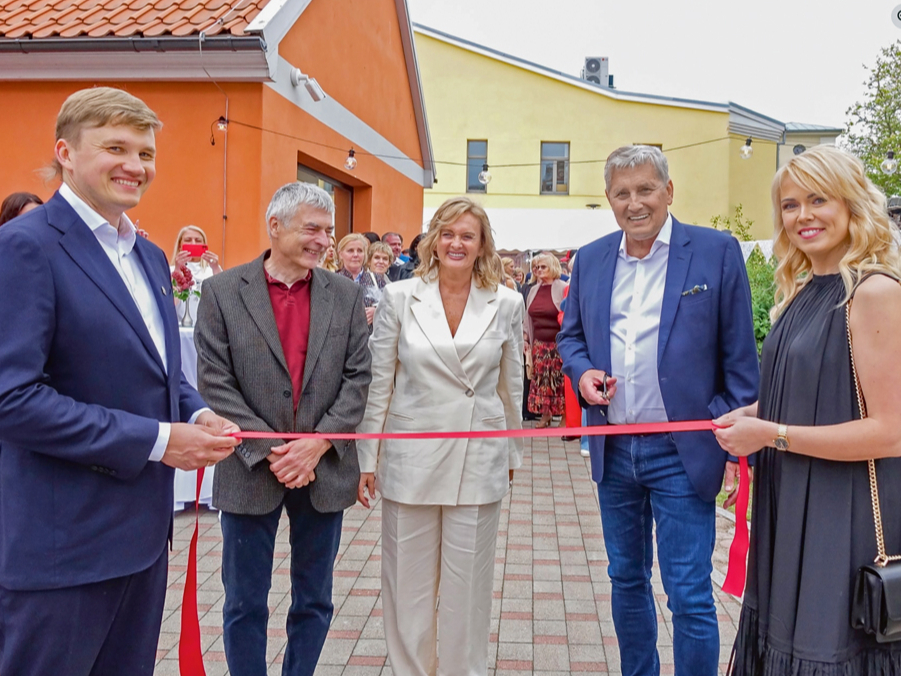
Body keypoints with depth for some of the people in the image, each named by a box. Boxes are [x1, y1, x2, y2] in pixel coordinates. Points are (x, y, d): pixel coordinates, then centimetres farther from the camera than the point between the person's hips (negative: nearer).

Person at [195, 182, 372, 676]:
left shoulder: (345, 294, 3)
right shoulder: (223, 292, -4)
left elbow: (358, 378, -1)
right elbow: (215, 383, -8)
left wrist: (318, 442, -13)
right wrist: (269, 450, -15)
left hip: (325, 469, 2)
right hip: (252, 470, -2)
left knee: (314, 599, 15)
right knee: (245, 604, 11)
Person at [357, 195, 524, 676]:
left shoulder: (505, 304, 2)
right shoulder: (399, 298, -1)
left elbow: (510, 387, 11)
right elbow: (378, 384, 1)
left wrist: (511, 453, 15)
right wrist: (367, 459, 1)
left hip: (478, 462, 1)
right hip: (411, 457, 0)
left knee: (467, 585, 9)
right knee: (408, 582, 10)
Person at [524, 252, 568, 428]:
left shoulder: (563, 288, -7)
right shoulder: (534, 290, 11)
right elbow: (528, 316, 17)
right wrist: (526, 338, 13)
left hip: (559, 344, -5)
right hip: (539, 343, 6)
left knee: (560, 379, -3)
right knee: (541, 378, 7)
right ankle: (545, 414, 18)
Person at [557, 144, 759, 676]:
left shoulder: (717, 251, -5)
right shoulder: (591, 259, 7)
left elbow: (740, 357, -5)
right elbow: (571, 335, 17)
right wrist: (582, 372, -5)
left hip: (682, 453, -5)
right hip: (613, 452, 5)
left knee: (690, 596, 0)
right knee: (627, 581, 18)